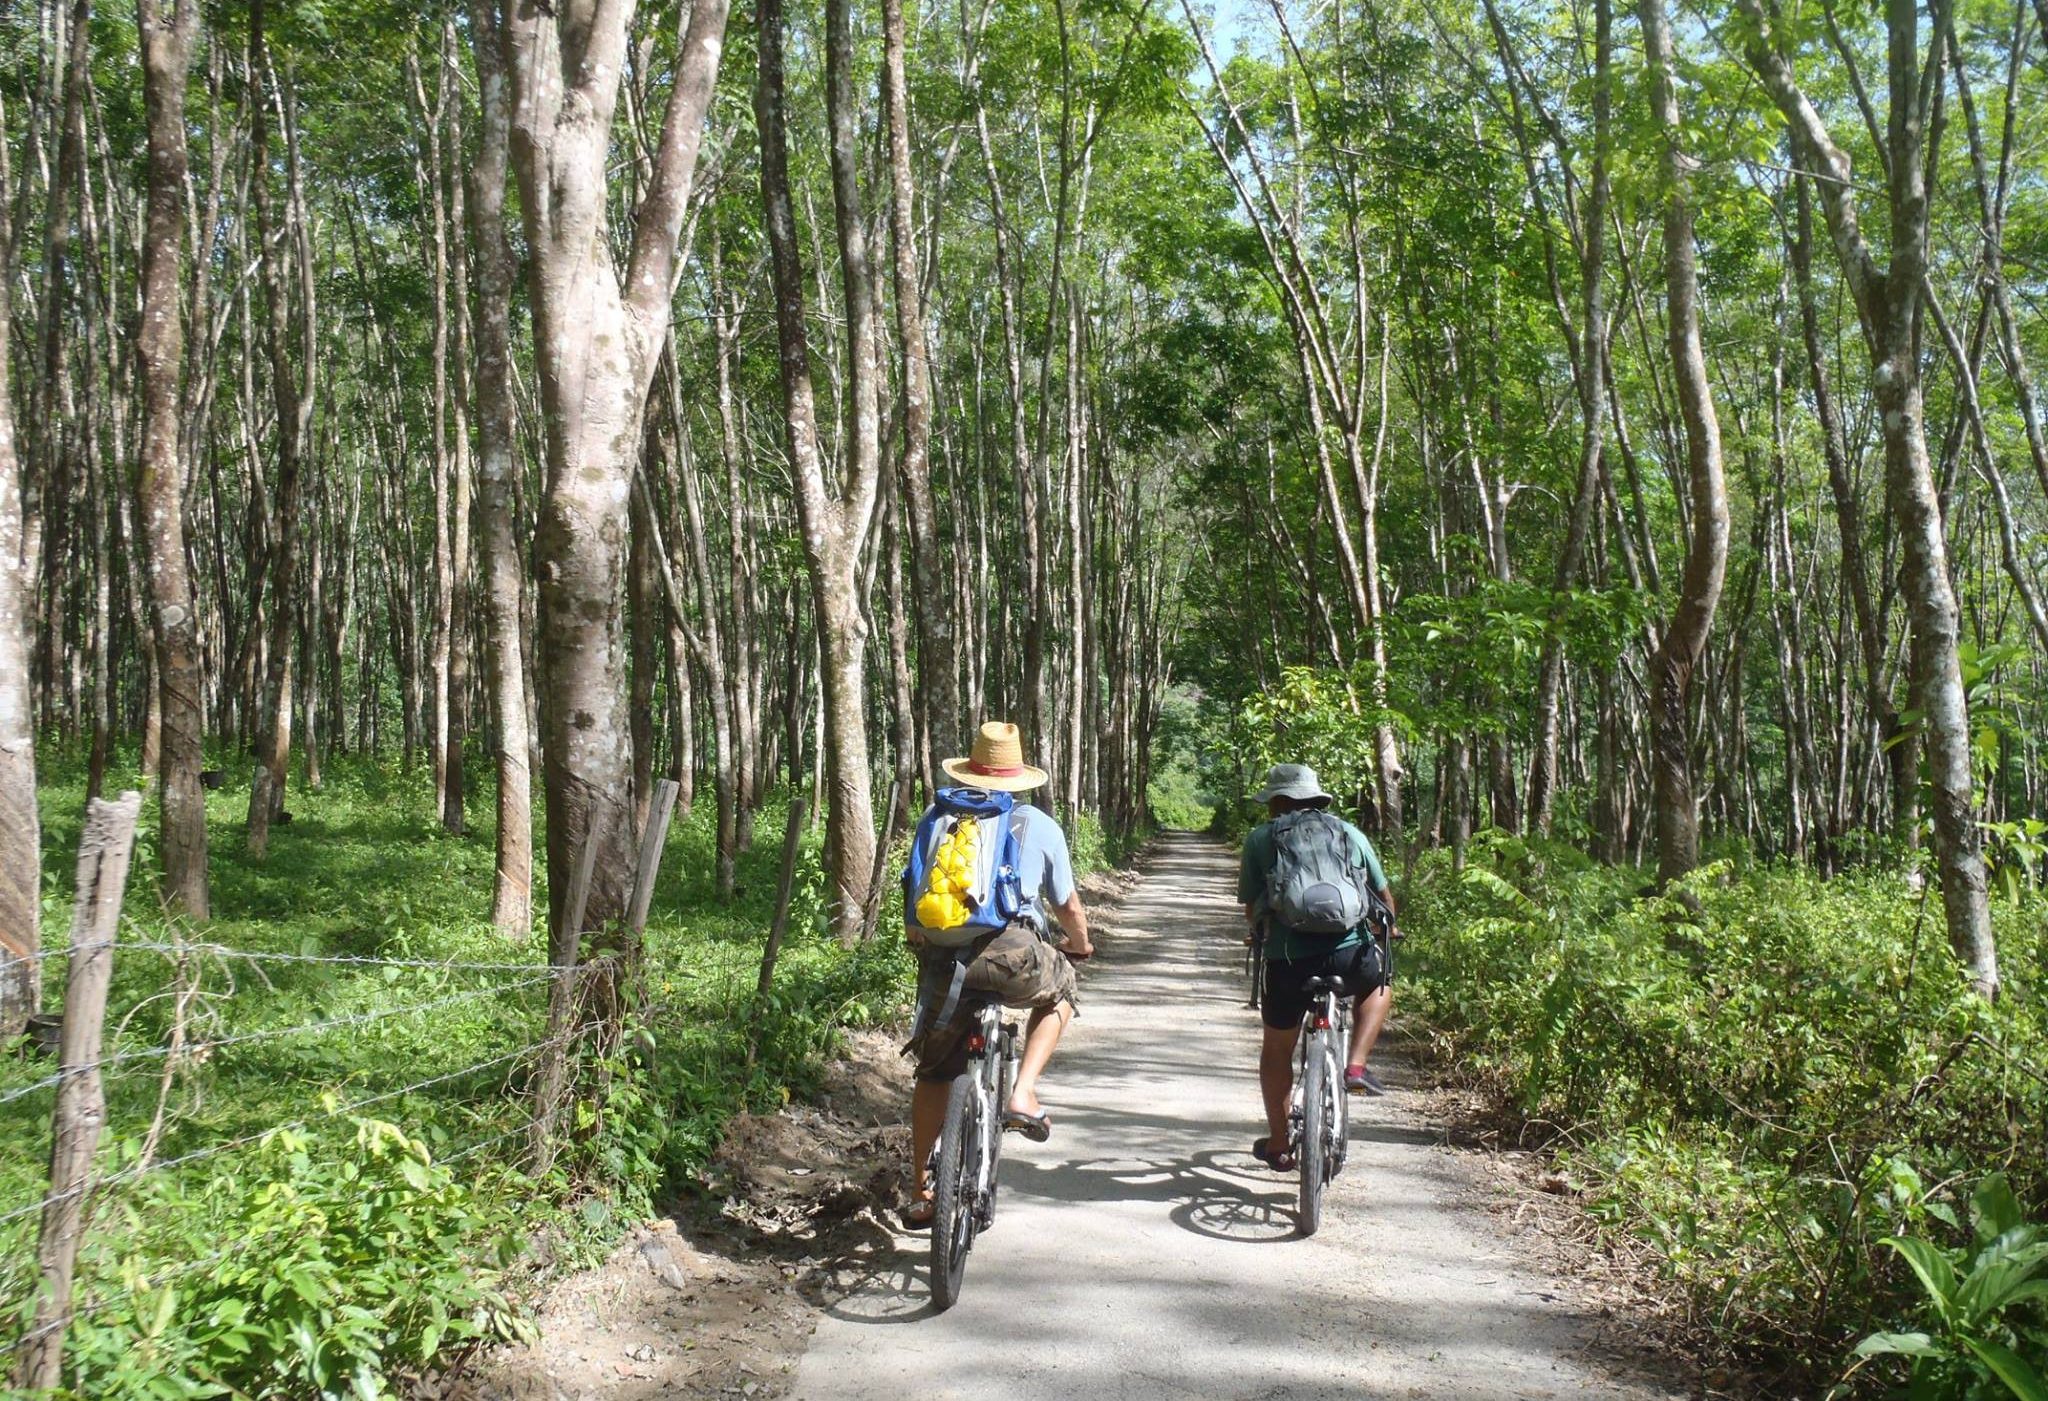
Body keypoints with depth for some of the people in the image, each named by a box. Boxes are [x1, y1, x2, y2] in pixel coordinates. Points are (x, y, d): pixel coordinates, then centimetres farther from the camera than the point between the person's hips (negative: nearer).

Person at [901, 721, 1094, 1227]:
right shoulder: (1040, 826, 12)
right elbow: (1068, 907, 20)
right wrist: (1081, 945, 40)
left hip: (942, 956, 2)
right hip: (1012, 955, -2)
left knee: (934, 1072, 20)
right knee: (1059, 989, 31)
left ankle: (919, 1194, 25)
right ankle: (1022, 1094, 12)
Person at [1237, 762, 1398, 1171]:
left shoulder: (1259, 838, 12)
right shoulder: (1350, 833, 17)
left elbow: (1251, 908, 14)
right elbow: (1384, 894, 25)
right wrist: (1388, 934, 45)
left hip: (1288, 958, 0)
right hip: (1350, 953, 0)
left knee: (1277, 1048, 23)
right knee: (1380, 984, 35)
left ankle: (1278, 1145, 31)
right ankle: (1356, 1065, 17)